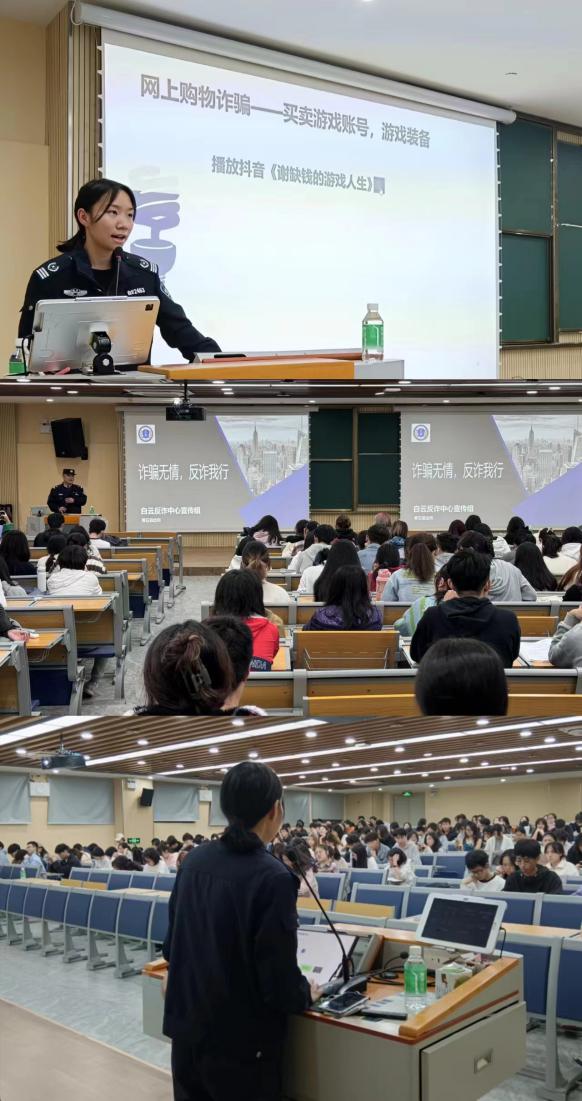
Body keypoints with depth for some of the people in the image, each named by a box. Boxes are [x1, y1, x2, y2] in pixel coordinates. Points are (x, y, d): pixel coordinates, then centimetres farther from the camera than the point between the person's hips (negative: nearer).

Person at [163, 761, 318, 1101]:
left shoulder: (194, 861, 1)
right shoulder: (273, 877, -21)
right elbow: (280, 980, -20)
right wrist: (306, 995, 1)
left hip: (187, 1028, 6)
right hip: (241, 1042, -6)